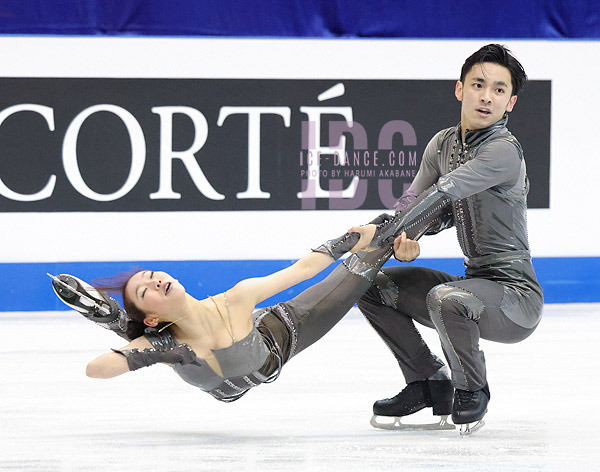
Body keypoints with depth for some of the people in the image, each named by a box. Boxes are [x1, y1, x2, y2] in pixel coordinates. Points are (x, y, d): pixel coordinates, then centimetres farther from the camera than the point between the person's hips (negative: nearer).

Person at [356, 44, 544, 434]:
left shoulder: (504, 151, -18)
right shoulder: (443, 144, 7)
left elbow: (441, 194, -28)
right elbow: (411, 202, 6)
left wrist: (382, 231, -31)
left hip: (517, 296, -8)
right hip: (474, 283, 8)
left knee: (443, 298, -37)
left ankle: (472, 395, -9)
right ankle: (430, 385, 16)